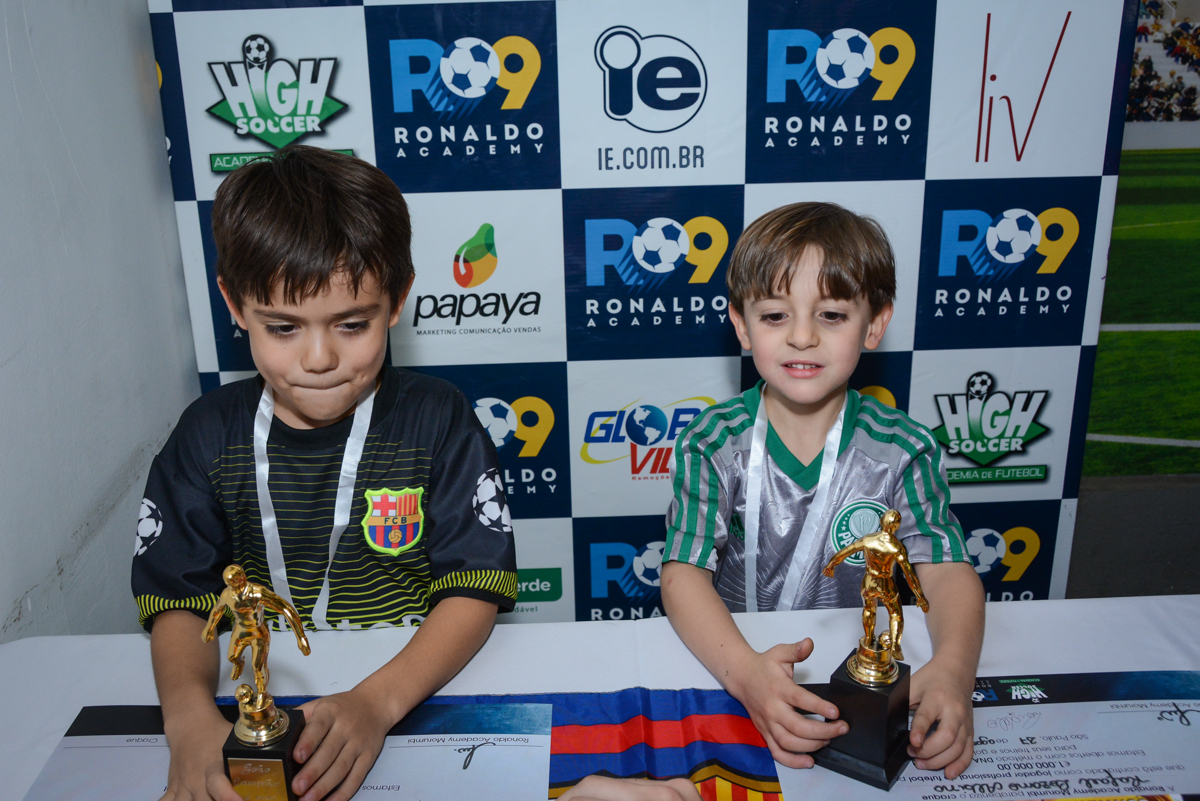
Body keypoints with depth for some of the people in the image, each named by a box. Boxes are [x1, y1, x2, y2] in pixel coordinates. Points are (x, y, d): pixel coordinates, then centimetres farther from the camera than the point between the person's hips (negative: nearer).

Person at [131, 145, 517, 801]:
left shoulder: (437, 420, -7)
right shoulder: (210, 433, 1)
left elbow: (476, 588, -9)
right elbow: (175, 597, 0)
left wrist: (377, 701, -24)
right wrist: (190, 715, -20)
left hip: (417, 695, -2)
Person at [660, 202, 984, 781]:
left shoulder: (903, 450, -5)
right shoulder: (712, 444, -9)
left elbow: (948, 571, -9)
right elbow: (684, 575, -16)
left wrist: (953, 669, -31)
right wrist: (745, 672, -35)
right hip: (732, 650, -1)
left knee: (936, 720, -20)